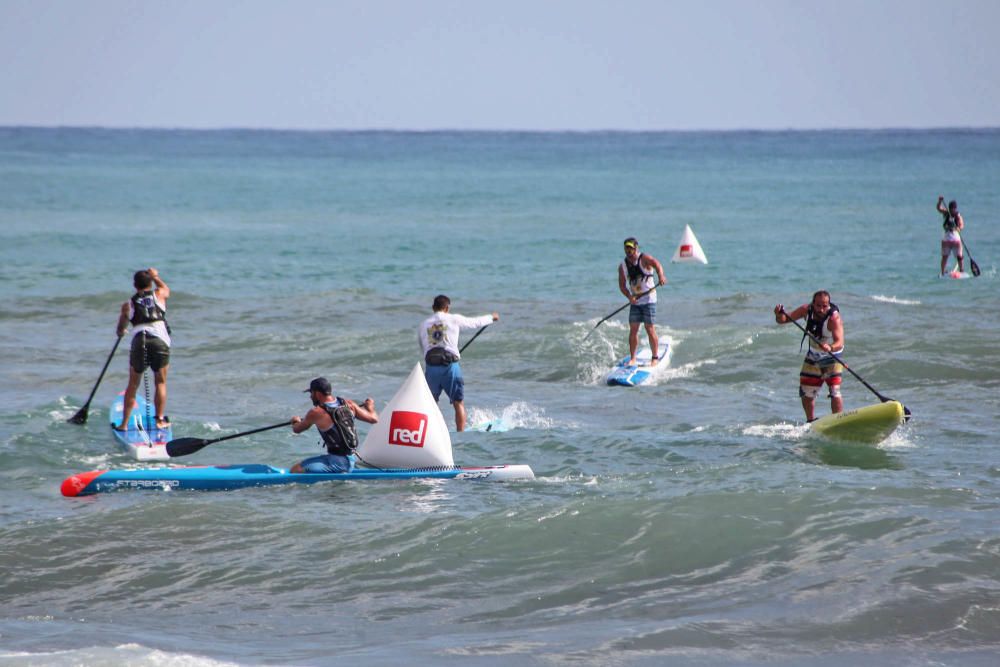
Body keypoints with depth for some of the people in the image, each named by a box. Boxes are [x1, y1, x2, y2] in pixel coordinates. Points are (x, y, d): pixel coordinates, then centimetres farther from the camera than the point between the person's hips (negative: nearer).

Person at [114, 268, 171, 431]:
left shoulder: (128, 305, 13)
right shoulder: (159, 295, 13)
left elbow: (121, 329, 26)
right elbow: (166, 289, 39)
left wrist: (120, 332, 49)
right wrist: (155, 277, 53)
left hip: (139, 343, 1)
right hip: (160, 342, -1)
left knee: (133, 385, 12)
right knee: (160, 383, 12)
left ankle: (124, 423, 12)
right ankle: (160, 420, 7)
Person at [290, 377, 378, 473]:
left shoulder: (316, 413, -13)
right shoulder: (348, 404, 1)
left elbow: (296, 429, 4)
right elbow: (373, 419, 8)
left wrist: (296, 421, 28)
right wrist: (370, 407, 31)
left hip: (336, 461, -8)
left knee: (296, 470, -13)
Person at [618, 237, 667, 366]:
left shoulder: (644, 259, -10)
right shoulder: (623, 266, 4)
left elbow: (656, 263, -29)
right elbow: (622, 285, 5)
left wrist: (661, 276, -50)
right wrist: (629, 296, -14)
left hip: (648, 299, -4)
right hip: (635, 301, 4)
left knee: (650, 329, -5)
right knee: (633, 330, 2)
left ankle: (655, 358, 3)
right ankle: (632, 358, 10)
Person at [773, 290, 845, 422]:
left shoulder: (834, 318, -31)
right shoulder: (807, 310, -16)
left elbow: (839, 343, -42)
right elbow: (783, 320, -11)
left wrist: (830, 348, -64)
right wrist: (779, 314, -33)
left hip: (832, 358, -5)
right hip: (813, 357, 5)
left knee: (834, 391, -19)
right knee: (806, 392, 8)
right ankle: (811, 422, 26)